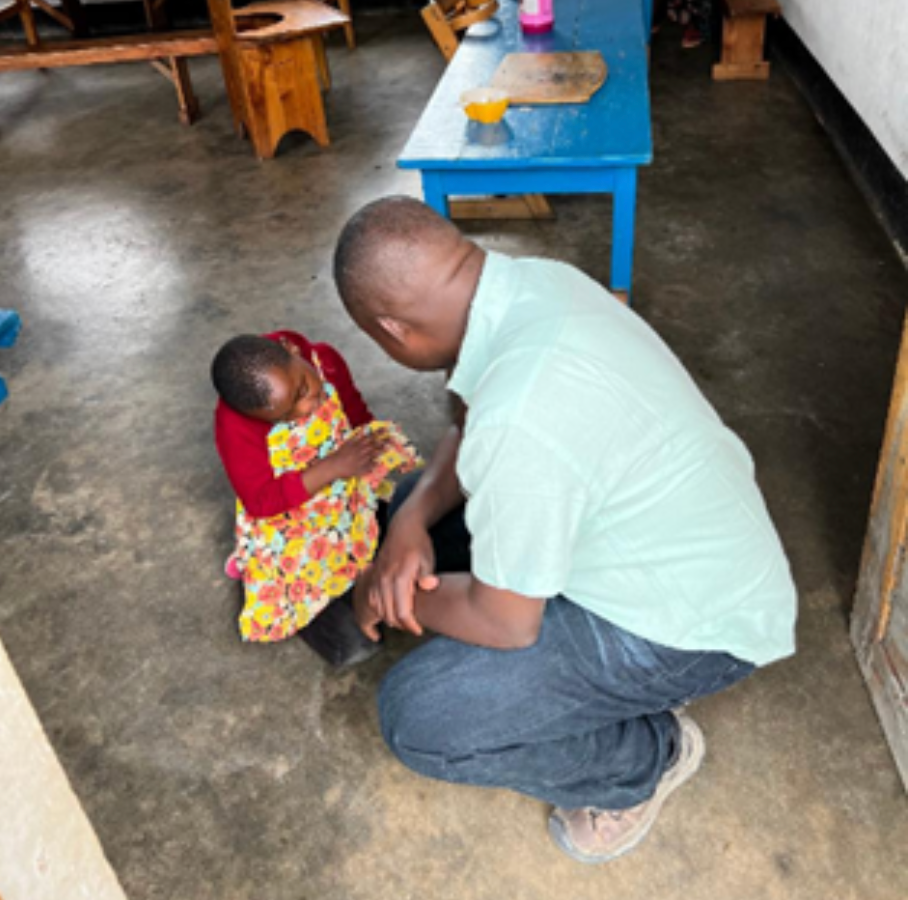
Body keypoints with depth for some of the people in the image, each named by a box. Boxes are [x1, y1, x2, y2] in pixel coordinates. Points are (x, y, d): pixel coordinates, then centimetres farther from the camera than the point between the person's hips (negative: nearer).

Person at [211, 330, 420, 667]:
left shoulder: (325, 359, -11)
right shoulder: (235, 424, -23)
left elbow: (358, 414, 7)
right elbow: (260, 501, -22)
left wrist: (370, 445, -11)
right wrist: (332, 468, -29)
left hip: (354, 496, 5)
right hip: (290, 530, -5)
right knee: (351, 646, -11)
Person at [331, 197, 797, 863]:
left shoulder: (517, 421, -37)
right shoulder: (533, 280, -10)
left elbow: (503, 622, -23)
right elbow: (470, 428, 7)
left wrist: (385, 597, -5)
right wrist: (413, 516, -9)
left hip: (694, 621, -8)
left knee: (416, 716, -14)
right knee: (421, 503, 14)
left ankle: (649, 757, 9)